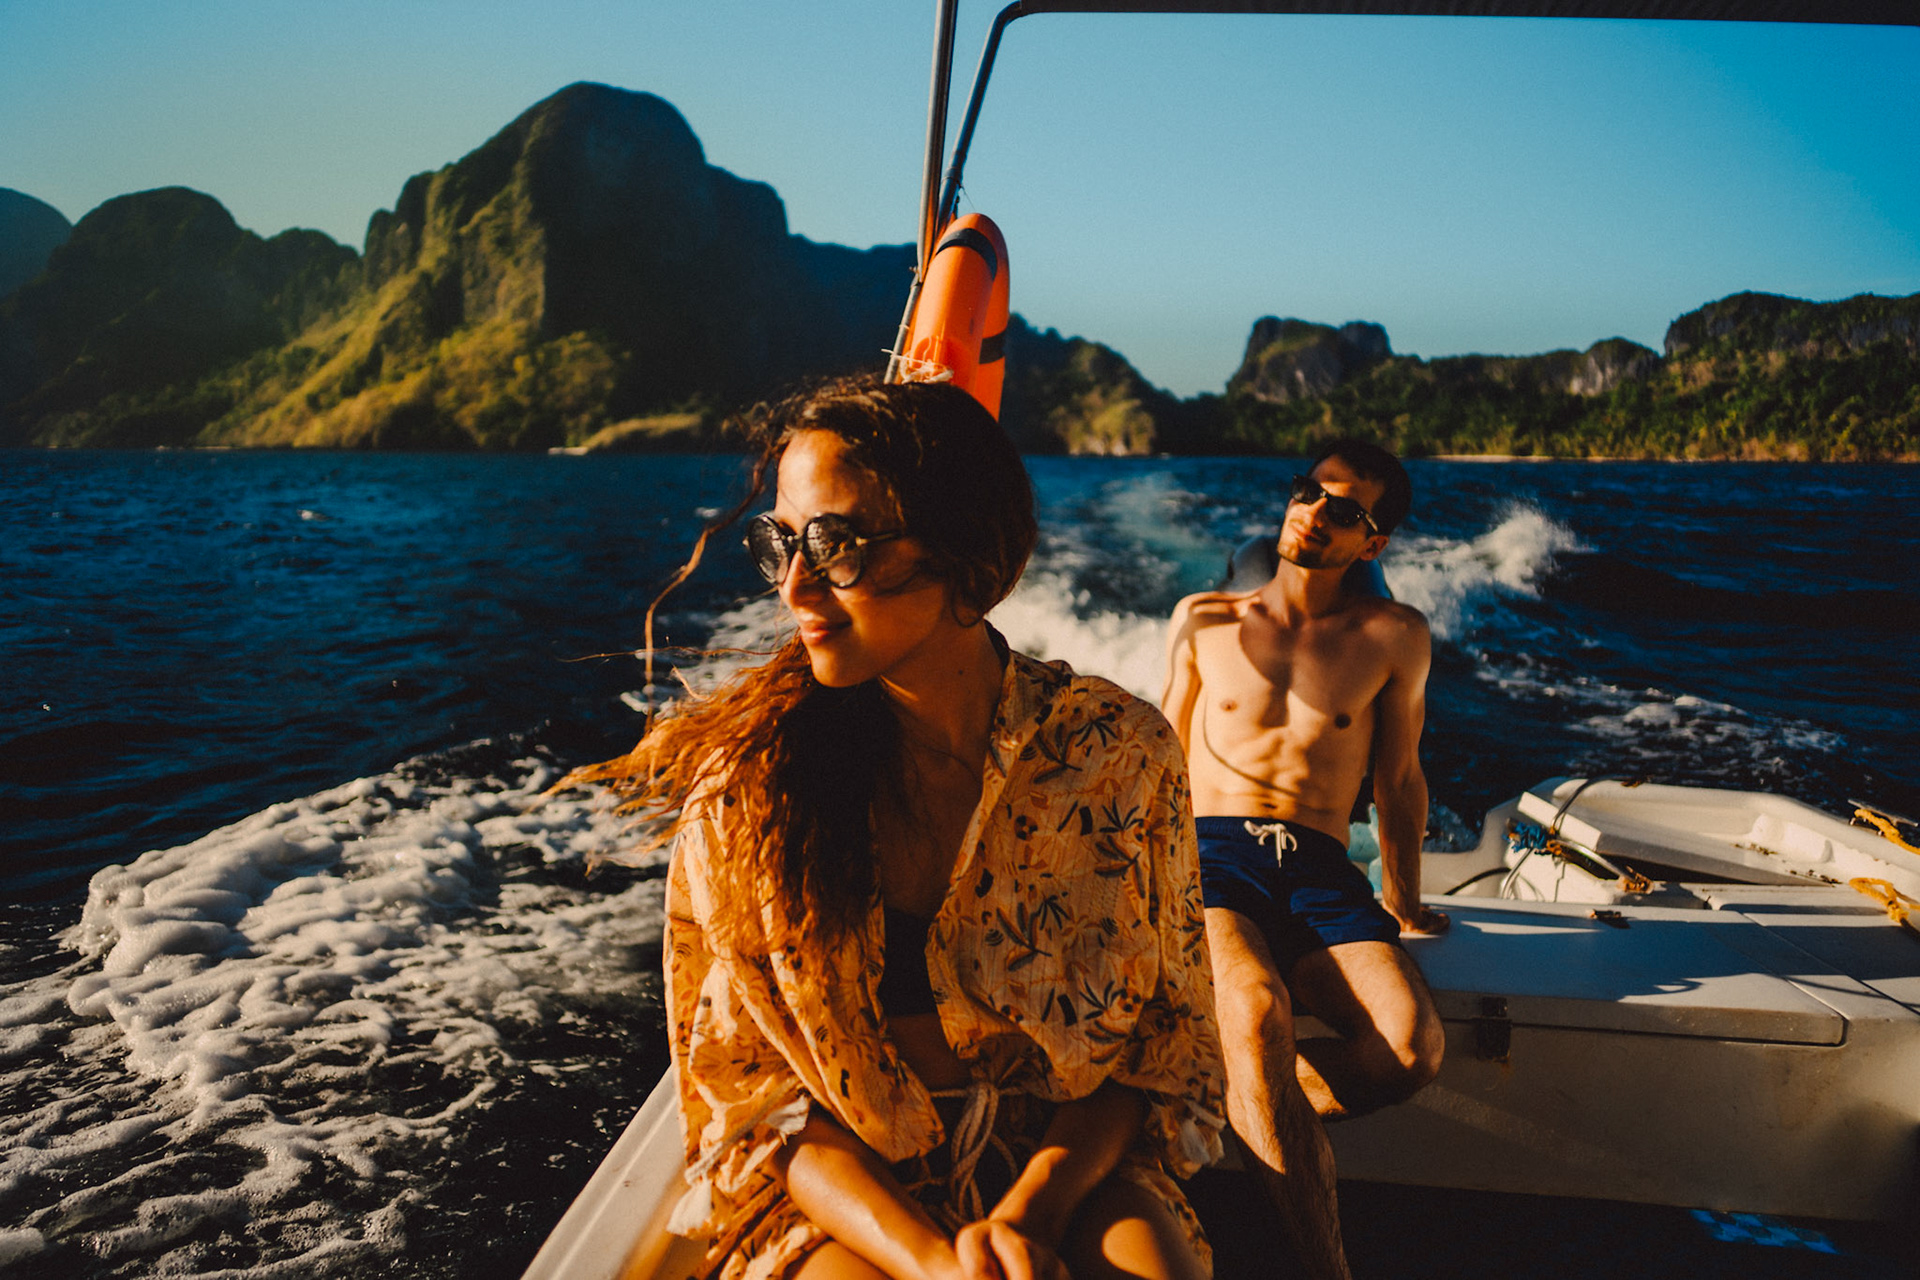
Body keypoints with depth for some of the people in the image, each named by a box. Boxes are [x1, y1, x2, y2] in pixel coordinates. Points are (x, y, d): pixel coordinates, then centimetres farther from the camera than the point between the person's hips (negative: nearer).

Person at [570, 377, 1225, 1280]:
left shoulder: (1115, 750, -8)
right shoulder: (747, 777, -9)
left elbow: (1162, 1041, 0)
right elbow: (748, 1089, -5)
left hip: (1067, 1164, 1)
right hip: (842, 1194, 0)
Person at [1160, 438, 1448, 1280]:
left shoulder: (1394, 637, 13)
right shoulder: (1205, 620, 15)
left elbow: (1399, 780, 23)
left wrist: (1402, 904, 28)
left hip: (1320, 870, 1)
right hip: (1209, 857, -1)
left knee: (1413, 1047, -28)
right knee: (1258, 1017, -34)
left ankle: (1219, 1100, -9)